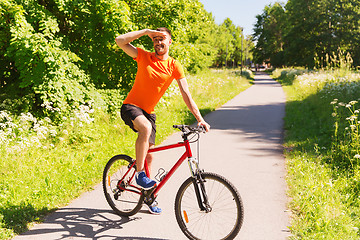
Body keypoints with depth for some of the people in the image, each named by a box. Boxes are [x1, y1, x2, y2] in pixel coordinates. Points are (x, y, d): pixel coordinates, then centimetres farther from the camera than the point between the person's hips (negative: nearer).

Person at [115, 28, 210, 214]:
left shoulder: (174, 66, -3)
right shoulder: (144, 56, -5)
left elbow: (186, 94, -7)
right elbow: (119, 41, -13)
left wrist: (200, 118, -16)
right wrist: (145, 31, -16)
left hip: (148, 112, 3)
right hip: (131, 106, -3)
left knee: (148, 155, 7)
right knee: (146, 128, -36)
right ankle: (139, 174, -21)